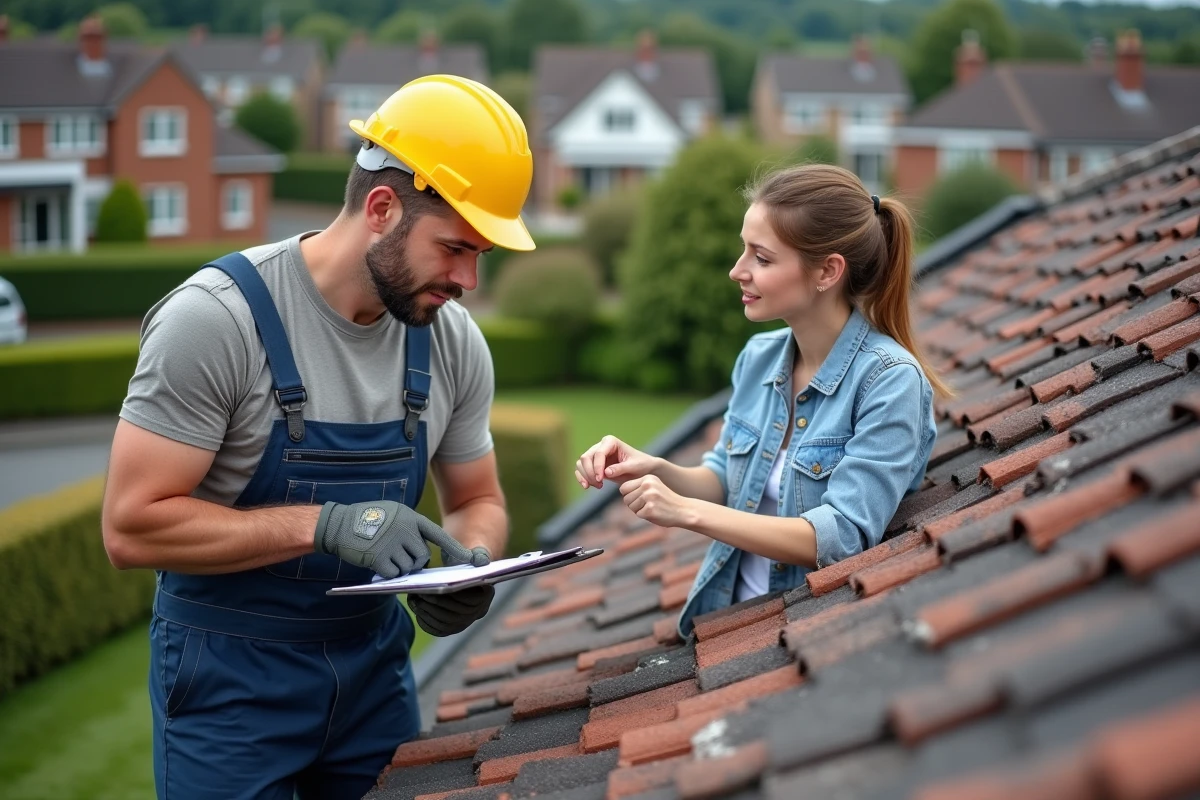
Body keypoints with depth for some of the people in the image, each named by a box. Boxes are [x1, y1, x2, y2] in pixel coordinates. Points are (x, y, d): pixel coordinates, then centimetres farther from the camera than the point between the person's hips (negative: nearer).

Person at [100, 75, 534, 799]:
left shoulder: (454, 342, -4)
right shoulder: (218, 317, -20)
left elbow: (477, 502, 10)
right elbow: (132, 526, -21)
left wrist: (471, 563, -14)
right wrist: (326, 524, -30)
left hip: (375, 662, 5)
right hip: (230, 677, -5)